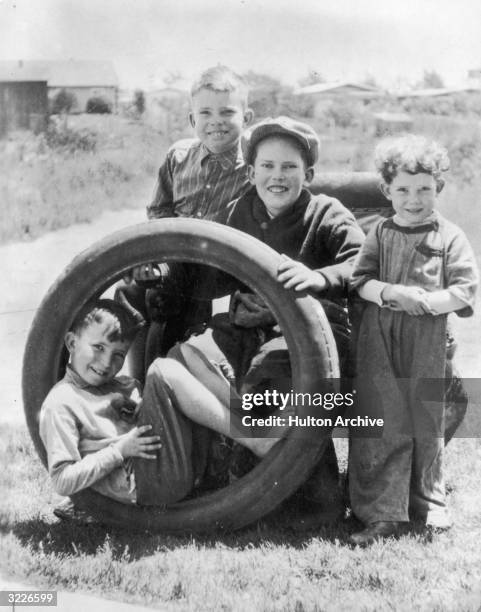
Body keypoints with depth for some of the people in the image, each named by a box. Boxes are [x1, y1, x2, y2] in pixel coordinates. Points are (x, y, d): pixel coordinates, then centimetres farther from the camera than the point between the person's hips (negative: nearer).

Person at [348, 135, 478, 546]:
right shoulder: (380, 234, 8)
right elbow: (361, 280, 2)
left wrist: (425, 300, -17)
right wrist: (389, 293, -17)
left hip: (428, 343, -1)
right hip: (379, 341, 1)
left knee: (427, 422, 9)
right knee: (382, 423, 1)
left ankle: (429, 504, 29)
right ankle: (383, 513, 8)